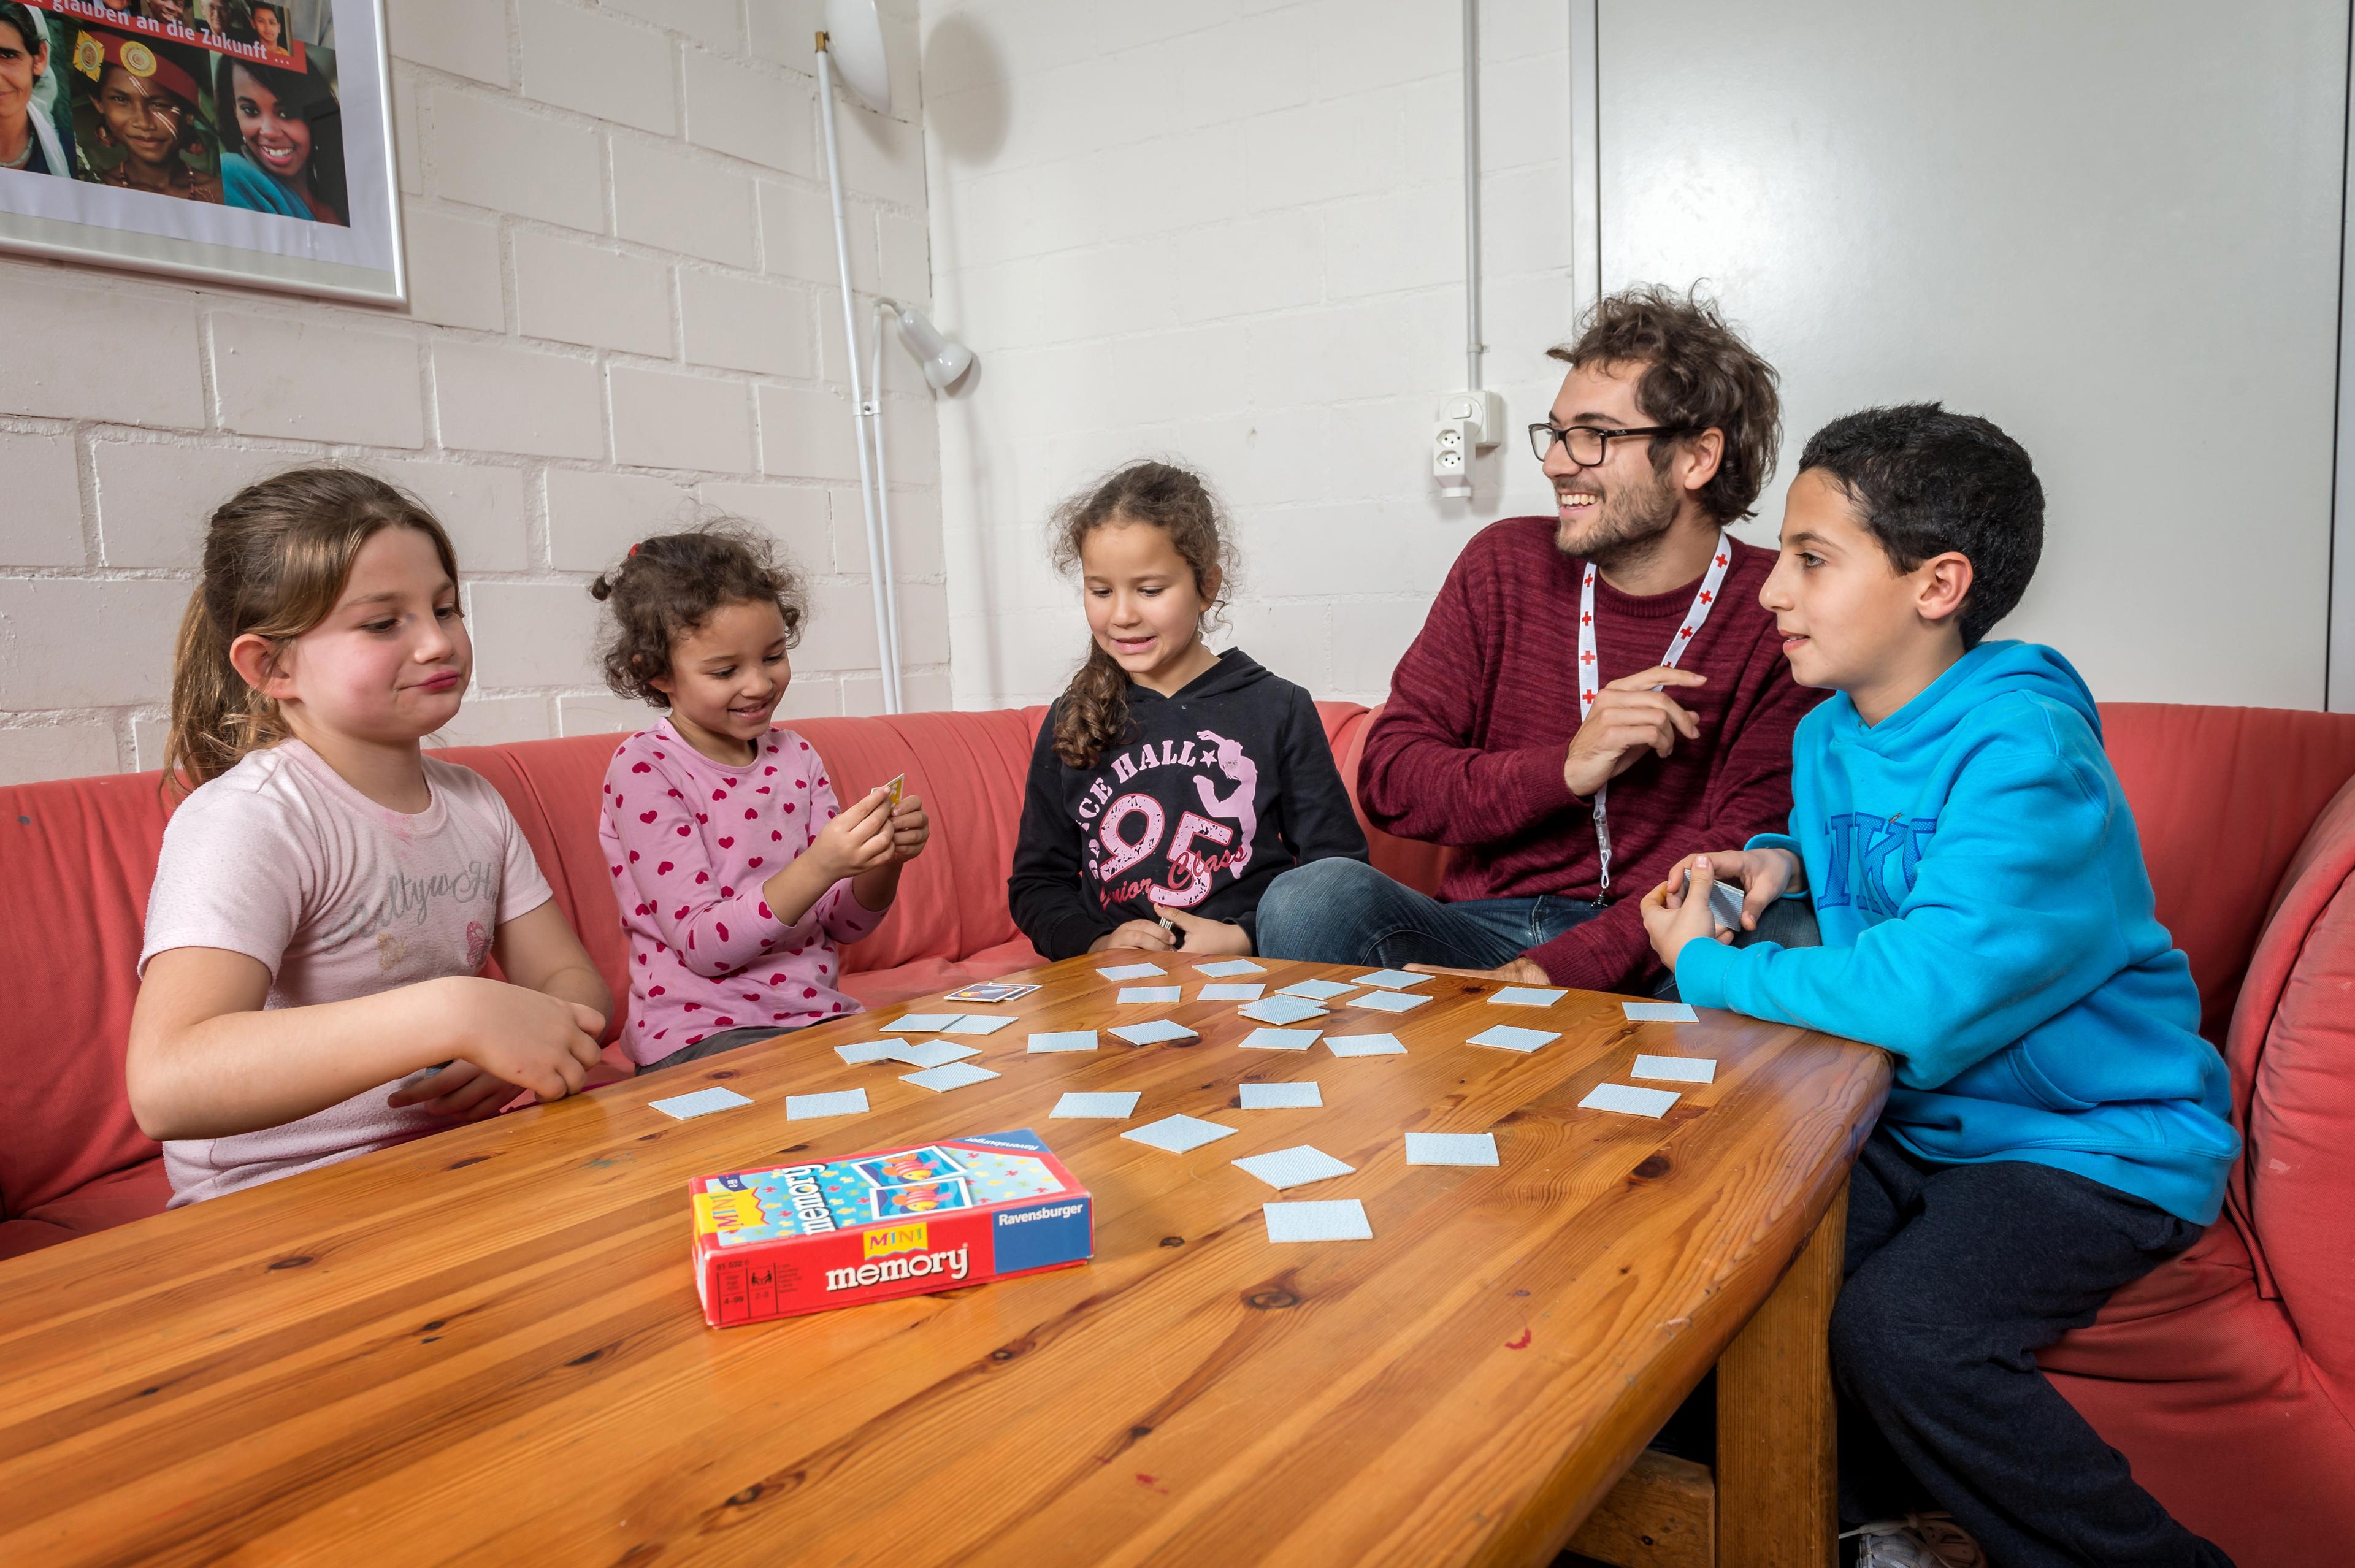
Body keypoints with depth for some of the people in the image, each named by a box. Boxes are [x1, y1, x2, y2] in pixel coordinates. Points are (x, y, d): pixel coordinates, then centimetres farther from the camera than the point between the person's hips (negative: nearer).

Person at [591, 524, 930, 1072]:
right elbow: (703, 946, -15)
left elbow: (843, 925, 10)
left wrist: (885, 860, -12)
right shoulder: (643, 768, -8)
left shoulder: (795, 756, 9)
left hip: (819, 1015, 6)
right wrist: (819, 866, -29)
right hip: (698, 1036, -6)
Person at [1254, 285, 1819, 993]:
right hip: (1482, 927, 2)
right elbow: (1386, 779, -1)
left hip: (1654, 961, -1)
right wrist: (1564, 770, -18)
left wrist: (1554, 972, -23)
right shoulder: (1505, 564, 4)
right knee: (1315, 898, -28)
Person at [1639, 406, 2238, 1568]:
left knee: (1900, 1329, -28)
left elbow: (1918, 1001, -35)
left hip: (2090, 1139, -7)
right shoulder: (1831, 735, 3)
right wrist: (1789, 864, 2)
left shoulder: (2025, 756, -24)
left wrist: (1707, 969, -20)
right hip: (1918, 1122, 8)